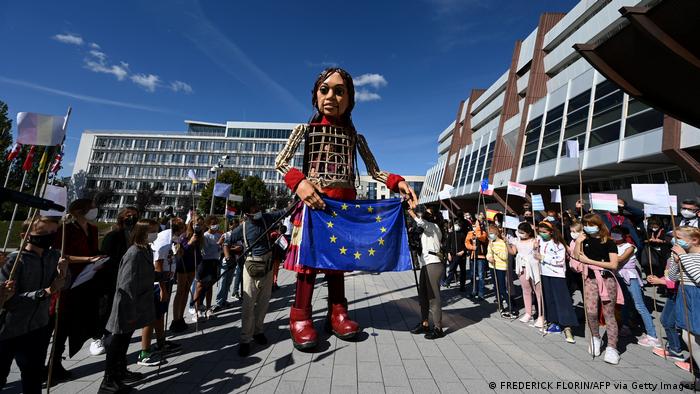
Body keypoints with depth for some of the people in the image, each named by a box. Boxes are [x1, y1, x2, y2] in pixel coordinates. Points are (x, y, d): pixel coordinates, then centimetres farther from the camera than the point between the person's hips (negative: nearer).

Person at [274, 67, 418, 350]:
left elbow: (374, 171, 11)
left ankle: (337, 311, 20)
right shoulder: (305, 129, 8)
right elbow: (280, 162, 0)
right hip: (313, 199, -2)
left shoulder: (355, 137, 14)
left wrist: (398, 182, -9)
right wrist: (298, 182, -21)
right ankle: (300, 315, 9)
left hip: (345, 203, 3)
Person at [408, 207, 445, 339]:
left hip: (433, 265, -9)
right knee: (423, 295, 11)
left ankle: (438, 328, 1)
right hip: (425, 265, 9)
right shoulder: (424, 230, 23)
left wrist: (410, 212, -9)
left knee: (433, 297, -6)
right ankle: (424, 324, 21)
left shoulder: (434, 227, -2)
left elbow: (420, 222, -19)